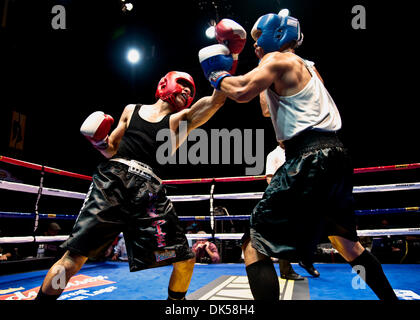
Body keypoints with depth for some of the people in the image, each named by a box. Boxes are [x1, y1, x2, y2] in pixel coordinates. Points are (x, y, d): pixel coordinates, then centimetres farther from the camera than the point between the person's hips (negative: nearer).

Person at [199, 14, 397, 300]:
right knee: (346, 241, 27)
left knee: (255, 244, -6)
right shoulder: (307, 67, 24)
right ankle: (391, 297, 38)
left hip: (310, 158, -9)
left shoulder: (277, 59, 0)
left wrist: (218, 76, 3)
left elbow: (242, 92, -15)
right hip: (336, 153, 10)